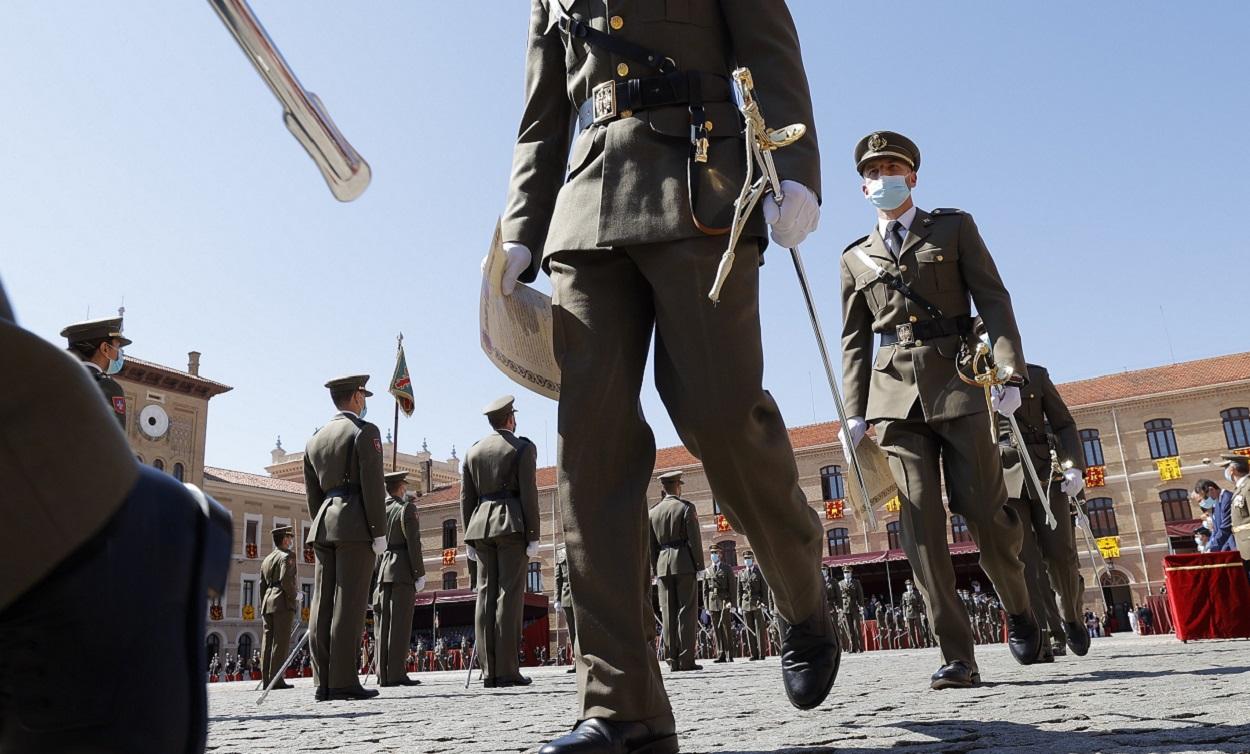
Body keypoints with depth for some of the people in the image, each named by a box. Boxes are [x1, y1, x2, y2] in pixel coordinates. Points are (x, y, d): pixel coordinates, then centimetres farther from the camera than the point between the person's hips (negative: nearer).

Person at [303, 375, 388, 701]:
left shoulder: (315, 440, 18)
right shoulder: (365, 431, -3)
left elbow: (312, 494, 18)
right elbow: (372, 485, -11)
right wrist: (379, 532, -10)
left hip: (324, 526, 7)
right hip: (354, 526, -7)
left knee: (323, 604, 3)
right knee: (349, 603, -8)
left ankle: (323, 683, 5)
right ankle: (343, 681, -8)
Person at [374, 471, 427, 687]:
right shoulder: (407, 508, -5)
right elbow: (413, 543, -12)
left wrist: (377, 574, 17)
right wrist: (420, 574, -9)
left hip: (383, 571, 6)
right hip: (403, 571, -6)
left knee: (384, 622, 6)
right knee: (400, 622, -6)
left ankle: (383, 675, 7)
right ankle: (396, 674, -9)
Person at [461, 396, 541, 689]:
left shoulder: (473, 451, 14)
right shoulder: (522, 447, 0)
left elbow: (466, 498, 11)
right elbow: (528, 492, -8)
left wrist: (469, 538, 14)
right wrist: (533, 536, -7)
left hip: (480, 525, 5)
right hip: (512, 524, -5)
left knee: (486, 595, 4)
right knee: (509, 595, -6)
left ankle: (489, 671, 3)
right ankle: (507, 671, -8)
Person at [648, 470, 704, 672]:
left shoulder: (653, 512, 10)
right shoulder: (686, 507, -4)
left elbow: (651, 544, 11)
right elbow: (694, 539, -8)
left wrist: (655, 571, 15)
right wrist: (699, 566, -4)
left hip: (663, 565, 4)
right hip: (684, 564, -4)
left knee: (668, 613, 6)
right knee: (687, 610, -2)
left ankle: (673, 659, 7)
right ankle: (686, 659, -4)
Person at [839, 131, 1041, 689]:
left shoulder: (954, 228, 13)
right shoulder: (856, 259, 18)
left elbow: (994, 301, 4)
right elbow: (853, 341, 15)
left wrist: (1009, 370, -10)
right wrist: (855, 413, 5)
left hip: (957, 382, -1)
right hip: (895, 393, 2)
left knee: (984, 511, -4)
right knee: (921, 526, -6)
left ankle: (1019, 612, 26)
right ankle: (957, 657, -3)